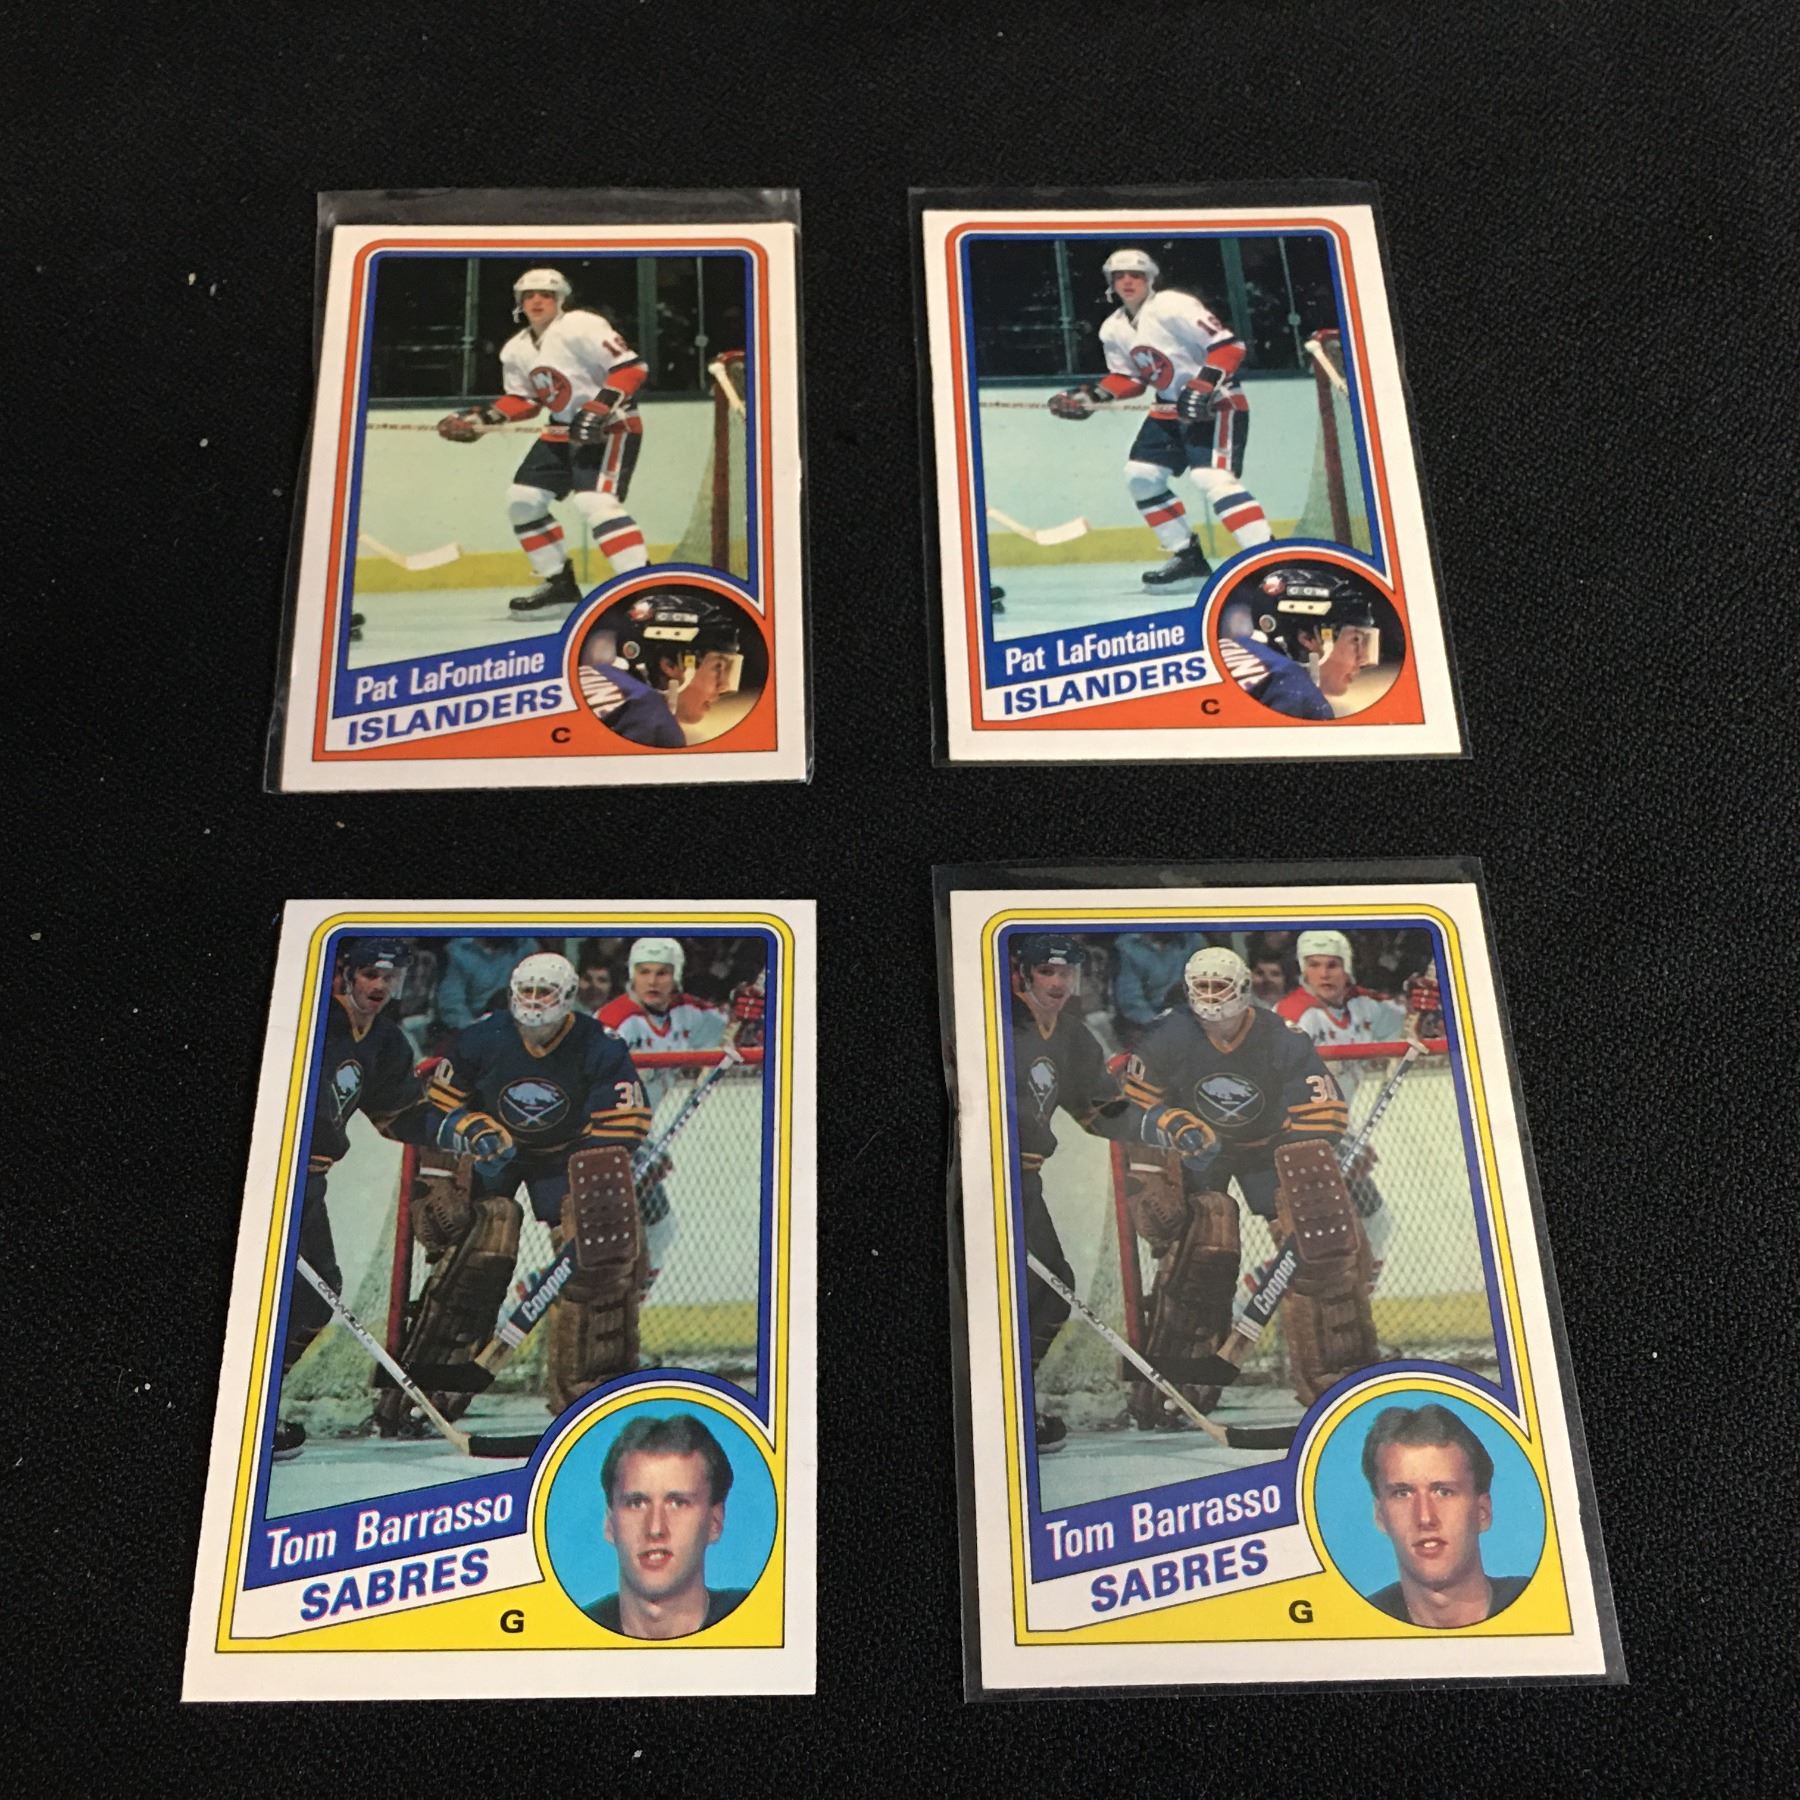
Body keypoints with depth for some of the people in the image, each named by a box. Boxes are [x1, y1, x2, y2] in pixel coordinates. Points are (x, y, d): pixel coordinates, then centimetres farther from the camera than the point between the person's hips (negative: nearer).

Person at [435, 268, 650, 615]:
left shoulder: (580, 326, -16)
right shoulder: (516, 350, 9)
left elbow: (632, 367, -22)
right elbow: (523, 399, 18)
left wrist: (599, 409, -29)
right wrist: (482, 418, 3)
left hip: (612, 426, -9)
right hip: (564, 431, 9)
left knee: (595, 502, -28)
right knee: (522, 500, 6)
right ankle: (559, 582, 16)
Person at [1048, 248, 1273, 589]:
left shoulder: (1172, 305, -18)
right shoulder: (1113, 329, 6)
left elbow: (1229, 344, -21)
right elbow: (1128, 378, 15)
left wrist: (1203, 386, -31)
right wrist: (1091, 396, 0)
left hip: (1217, 404, -9)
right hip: (1171, 409, 9)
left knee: (1212, 478, -26)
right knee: (1140, 475, 5)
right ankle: (1188, 557, 14)